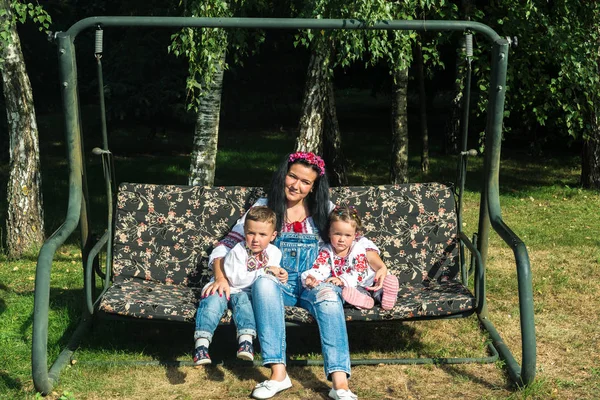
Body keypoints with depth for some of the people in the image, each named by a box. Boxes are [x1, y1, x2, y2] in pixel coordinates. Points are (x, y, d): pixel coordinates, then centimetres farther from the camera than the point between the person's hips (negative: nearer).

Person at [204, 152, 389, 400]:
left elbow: (358, 240, 8)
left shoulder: (325, 210, 9)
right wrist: (221, 277, -16)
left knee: (328, 295, -35)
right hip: (278, 284, 0)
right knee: (264, 281, -36)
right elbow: (226, 245, 3)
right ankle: (278, 373, -36)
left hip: (314, 284, 0)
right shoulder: (263, 208, 6)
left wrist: (380, 266, -11)